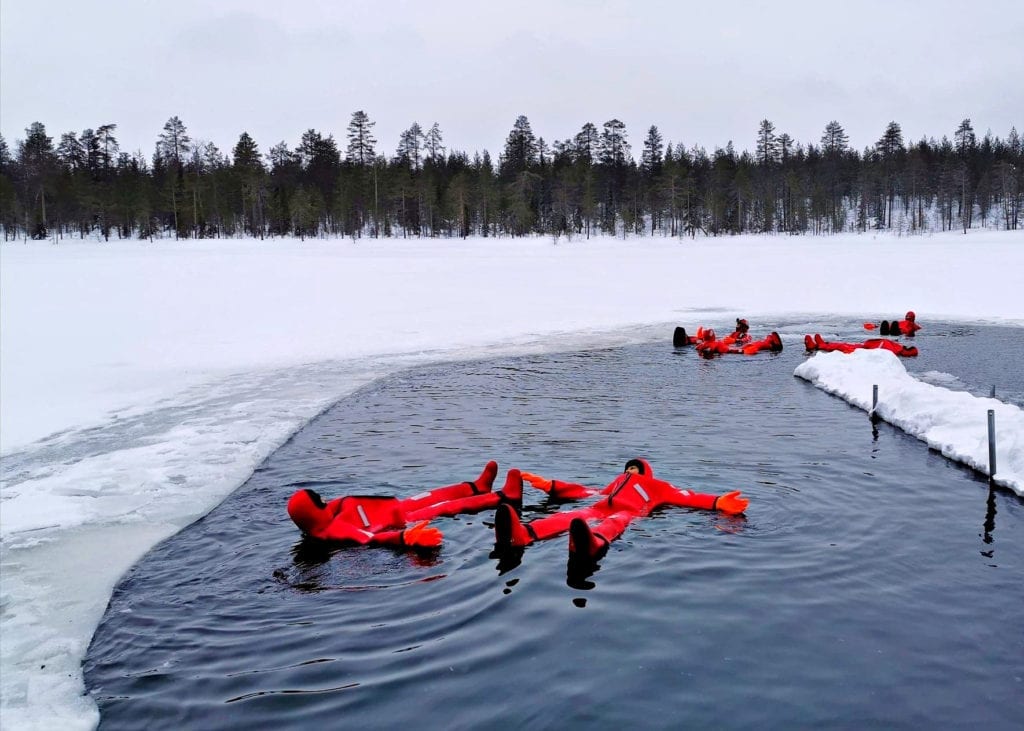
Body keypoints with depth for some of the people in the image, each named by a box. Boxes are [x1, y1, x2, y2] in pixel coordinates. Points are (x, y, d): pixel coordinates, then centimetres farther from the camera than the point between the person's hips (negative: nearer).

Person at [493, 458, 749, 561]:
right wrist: (550, 486, 25)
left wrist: (717, 503, 3)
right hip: (602, 508, 3)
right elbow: (587, 492, 32)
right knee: (572, 516, -30)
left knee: (613, 523, -40)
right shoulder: (617, 484, 43)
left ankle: (592, 545, -80)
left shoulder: (657, 486, 34)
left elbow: (686, 497, 19)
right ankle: (522, 534, -62)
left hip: (629, 512, -3)